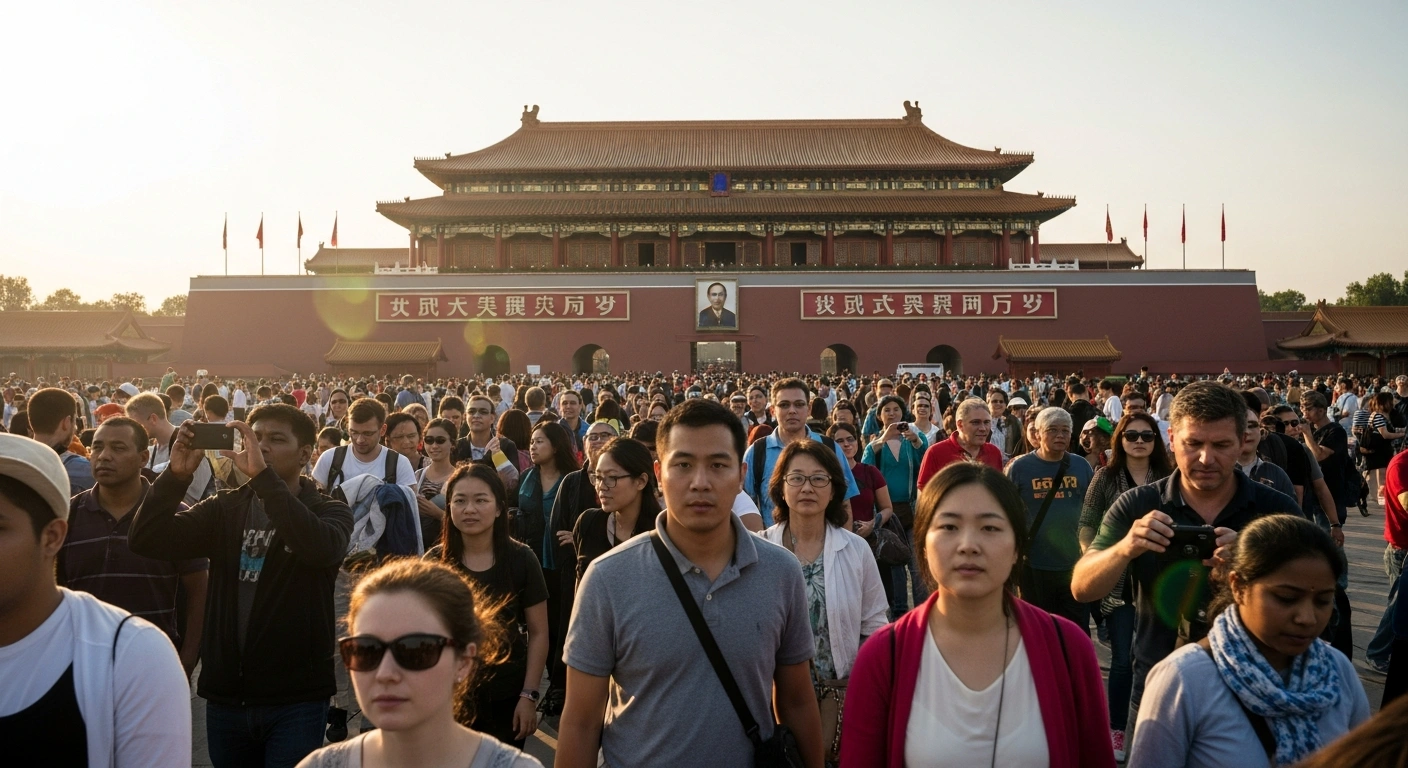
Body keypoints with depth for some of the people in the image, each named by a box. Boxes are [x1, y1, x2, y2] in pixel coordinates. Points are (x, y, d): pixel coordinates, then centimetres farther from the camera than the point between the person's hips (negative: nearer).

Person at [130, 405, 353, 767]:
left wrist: (262, 474, -28)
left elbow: (322, 548, -26)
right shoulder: (224, 508, 6)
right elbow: (146, 541, -5)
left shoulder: (329, 510, -3)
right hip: (226, 697, 4)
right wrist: (177, 474, -18)